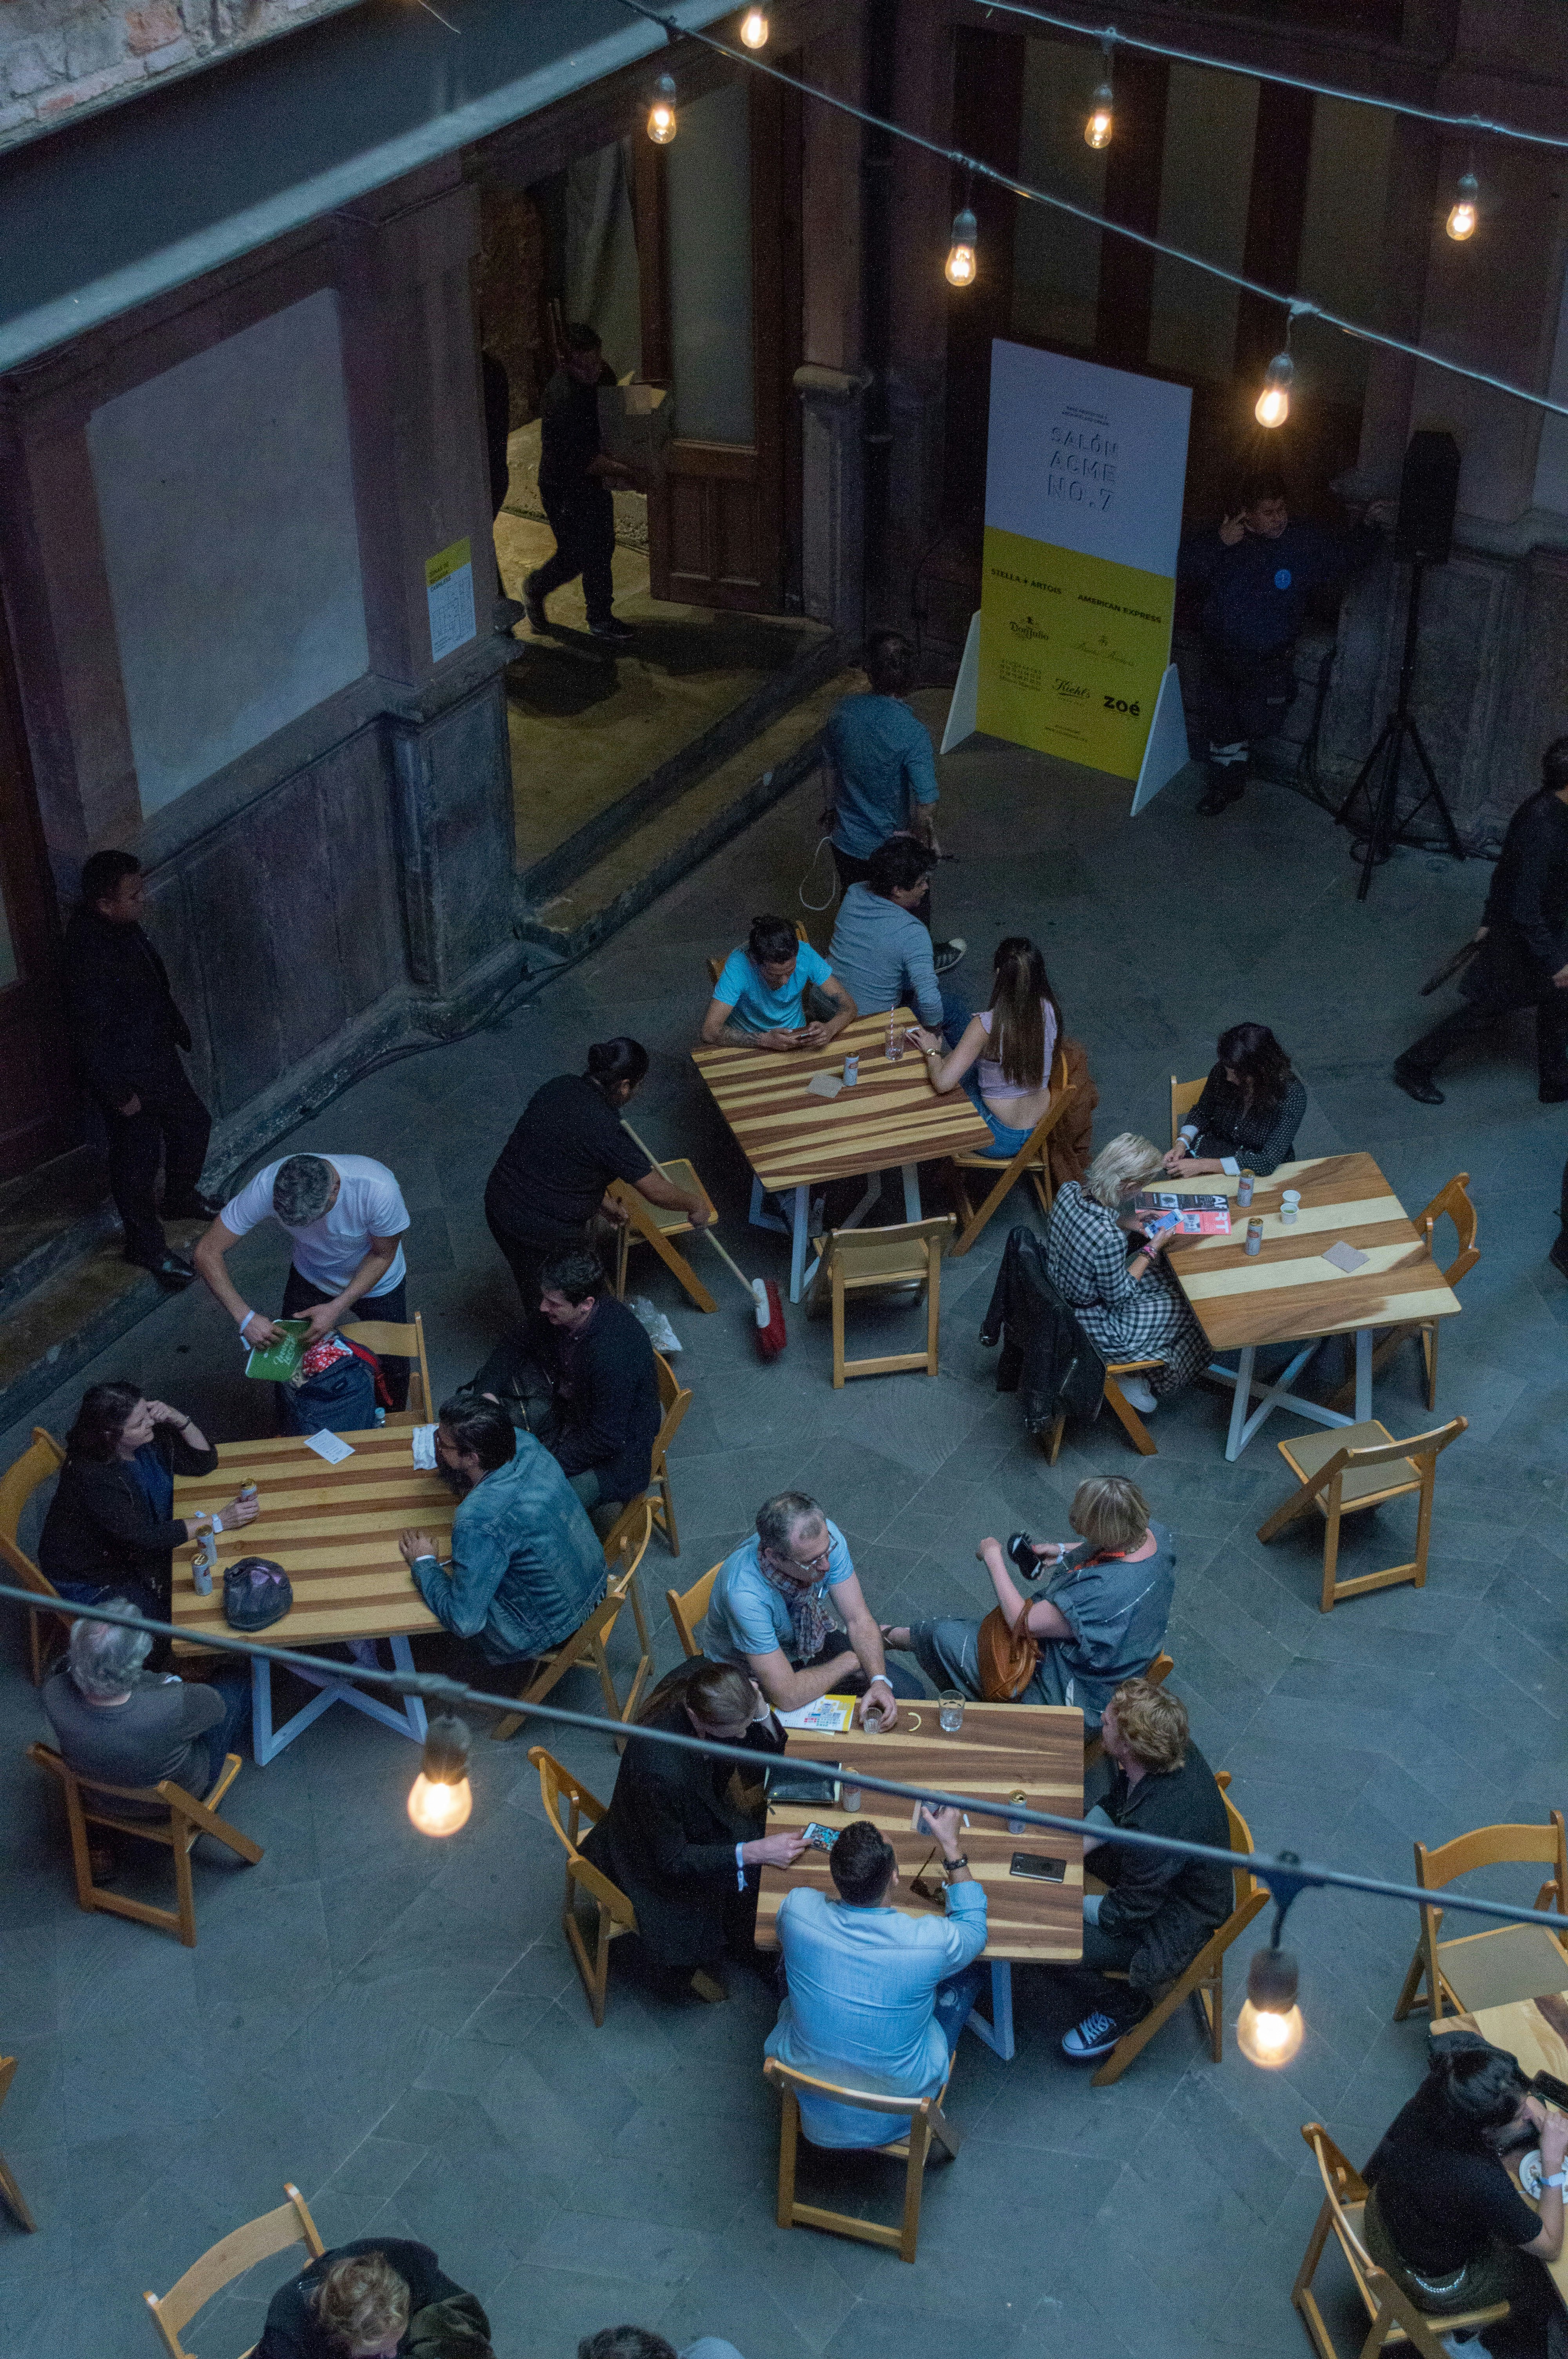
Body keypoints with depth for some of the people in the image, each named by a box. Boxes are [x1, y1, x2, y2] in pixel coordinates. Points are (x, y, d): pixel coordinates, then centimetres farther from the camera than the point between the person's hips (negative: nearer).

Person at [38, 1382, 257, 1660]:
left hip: (132, 1558, 8)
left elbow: (204, 1461, -1)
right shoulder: (92, 1476, -34)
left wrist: (179, 1419, -20)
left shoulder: (148, 1440, -12)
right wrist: (218, 1521, -33)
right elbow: (145, 1537, -34)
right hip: (89, 1583, -8)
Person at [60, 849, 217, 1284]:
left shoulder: (124, 928, -5)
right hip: (125, 1075, -9)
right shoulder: (88, 957, -33)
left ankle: (182, 1198, 50)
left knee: (193, 1124, 25)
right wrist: (119, 1092, -21)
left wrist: (177, 1029, 20)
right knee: (137, 1158, 8)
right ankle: (146, 1244, 27)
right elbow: (90, 1033, -28)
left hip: (157, 1057, 9)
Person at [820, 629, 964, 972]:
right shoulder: (911, 732, -32)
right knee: (913, 915, 25)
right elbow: (926, 802, -30)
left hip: (847, 841, 4)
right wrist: (922, 835, -7)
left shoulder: (844, 713, -15)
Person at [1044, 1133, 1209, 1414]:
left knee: (1160, 1275, 26)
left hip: (1060, 1303, 7)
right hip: (1094, 1330, -7)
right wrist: (1152, 1249, -13)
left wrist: (1128, 1221, 0)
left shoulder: (1069, 1191, -16)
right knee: (1188, 1307, 13)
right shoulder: (1110, 1240, -39)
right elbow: (1118, 1296, -20)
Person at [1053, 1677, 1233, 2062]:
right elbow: (1112, 1807, 4)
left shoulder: (1159, 1824, -42)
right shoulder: (1173, 1751, -18)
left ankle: (1121, 2005, 8)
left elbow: (1126, 1915, -26)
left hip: (1177, 1927, -8)